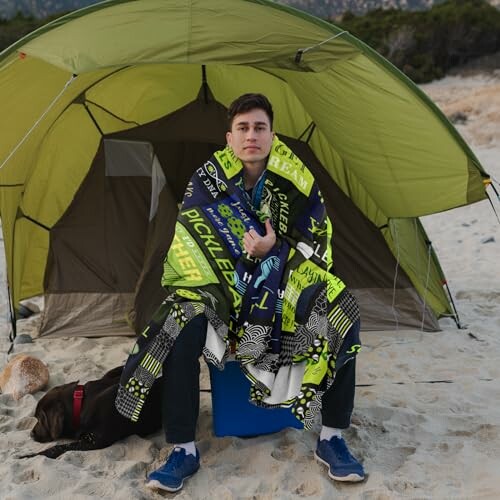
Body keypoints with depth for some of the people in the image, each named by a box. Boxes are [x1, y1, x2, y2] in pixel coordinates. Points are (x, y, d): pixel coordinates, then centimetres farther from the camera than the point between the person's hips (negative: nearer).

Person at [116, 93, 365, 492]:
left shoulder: (296, 183, -9)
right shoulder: (207, 180, -11)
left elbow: (317, 248, -4)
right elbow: (191, 252, -12)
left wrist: (272, 251, -23)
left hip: (285, 292, 1)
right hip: (223, 293, -1)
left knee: (341, 317, -24)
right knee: (182, 328, -30)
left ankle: (332, 440, -10)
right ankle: (183, 451, -17)